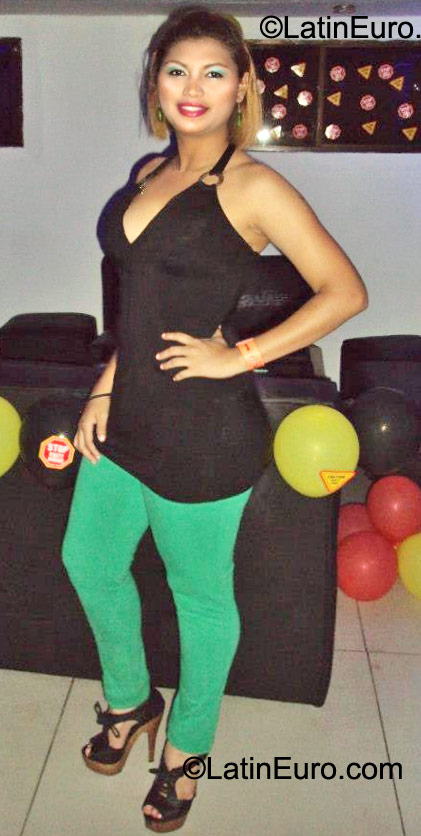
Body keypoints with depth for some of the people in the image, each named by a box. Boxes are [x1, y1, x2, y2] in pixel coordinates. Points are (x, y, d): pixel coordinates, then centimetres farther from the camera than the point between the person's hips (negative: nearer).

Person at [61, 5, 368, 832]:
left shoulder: (253, 187, -11)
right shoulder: (150, 174, 10)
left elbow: (345, 291, -15)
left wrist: (237, 356, -17)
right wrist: (103, 391, 7)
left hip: (202, 436, -8)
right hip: (126, 420, 8)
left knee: (200, 592, 12)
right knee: (88, 561, 21)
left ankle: (187, 748, 39)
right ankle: (129, 700, 48)